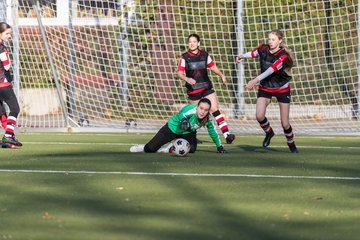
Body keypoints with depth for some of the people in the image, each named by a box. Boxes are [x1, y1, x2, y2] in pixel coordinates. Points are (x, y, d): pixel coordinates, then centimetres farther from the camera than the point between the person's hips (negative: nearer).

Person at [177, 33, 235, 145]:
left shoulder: (204, 55, 3)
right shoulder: (184, 57, -5)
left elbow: (212, 66, 17)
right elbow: (180, 73, -10)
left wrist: (221, 75, 4)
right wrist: (187, 79, -30)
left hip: (206, 88, 1)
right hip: (193, 89, -1)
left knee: (215, 109, -12)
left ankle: (226, 133, -19)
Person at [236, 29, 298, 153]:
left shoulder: (283, 55, -24)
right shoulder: (263, 49, -8)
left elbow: (272, 69, -38)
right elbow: (253, 53, 18)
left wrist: (256, 80, -47)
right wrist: (242, 56, 7)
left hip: (282, 89, -3)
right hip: (265, 88, 3)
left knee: (285, 123, -2)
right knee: (259, 116, -18)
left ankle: (291, 144, 26)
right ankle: (269, 132, 13)